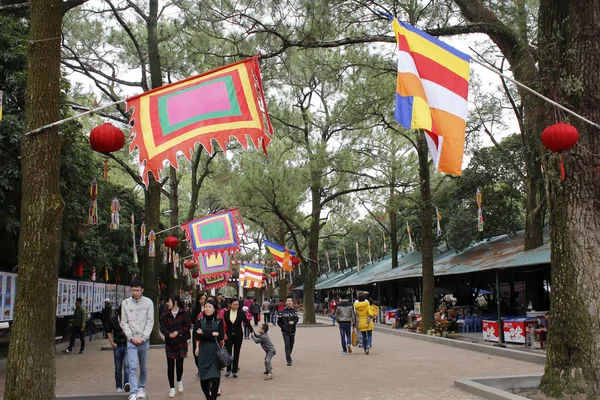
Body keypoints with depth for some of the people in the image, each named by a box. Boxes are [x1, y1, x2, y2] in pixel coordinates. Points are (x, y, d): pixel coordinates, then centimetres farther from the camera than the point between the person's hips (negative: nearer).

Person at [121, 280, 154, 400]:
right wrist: (131, 337, -7)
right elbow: (124, 322, 2)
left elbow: (150, 321, -3)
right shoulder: (125, 303, 1)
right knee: (133, 367, -9)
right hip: (131, 341, 0)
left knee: (143, 367, 13)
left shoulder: (148, 302, -2)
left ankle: (142, 388, 30)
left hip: (144, 340, 0)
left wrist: (143, 338, -10)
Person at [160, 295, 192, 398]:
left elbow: (188, 326, -5)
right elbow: (162, 327, -1)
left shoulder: (184, 313, -5)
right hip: (169, 343, 2)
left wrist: (178, 332, -15)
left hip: (181, 342, -2)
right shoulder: (165, 315, 3)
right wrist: (169, 334, -19)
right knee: (170, 365, 2)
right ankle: (172, 387, 12)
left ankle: (179, 381, 35)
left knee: (180, 364, 6)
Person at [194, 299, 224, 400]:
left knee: (215, 377, -12)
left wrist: (204, 334, -10)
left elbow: (221, 336, -10)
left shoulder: (219, 321, 0)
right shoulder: (200, 320, 2)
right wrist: (213, 334, -13)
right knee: (203, 378, 5)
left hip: (215, 351, -1)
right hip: (203, 351, 1)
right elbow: (197, 336, -10)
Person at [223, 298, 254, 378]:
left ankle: (235, 371, 13)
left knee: (236, 353, 5)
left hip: (238, 335, 0)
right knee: (228, 352, -4)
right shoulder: (226, 313, 0)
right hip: (229, 335, 0)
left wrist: (252, 331, -13)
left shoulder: (241, 313, -2)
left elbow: (247, 322, -3)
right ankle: (228, 370, 12)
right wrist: (224, 334, -1)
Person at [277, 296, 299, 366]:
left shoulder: (294, 311, 3)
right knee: (287, 345, -13)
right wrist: (283, 327, -14)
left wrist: (293, 322, -31)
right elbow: (279, 322, 2)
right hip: (285, 332, -3)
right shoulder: (282, 312, -2)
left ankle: (288, 357, 38)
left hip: (292, 331, 3)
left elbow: (296, 319, -9)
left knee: (291, 345, 15)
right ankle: (289, 360, -9)